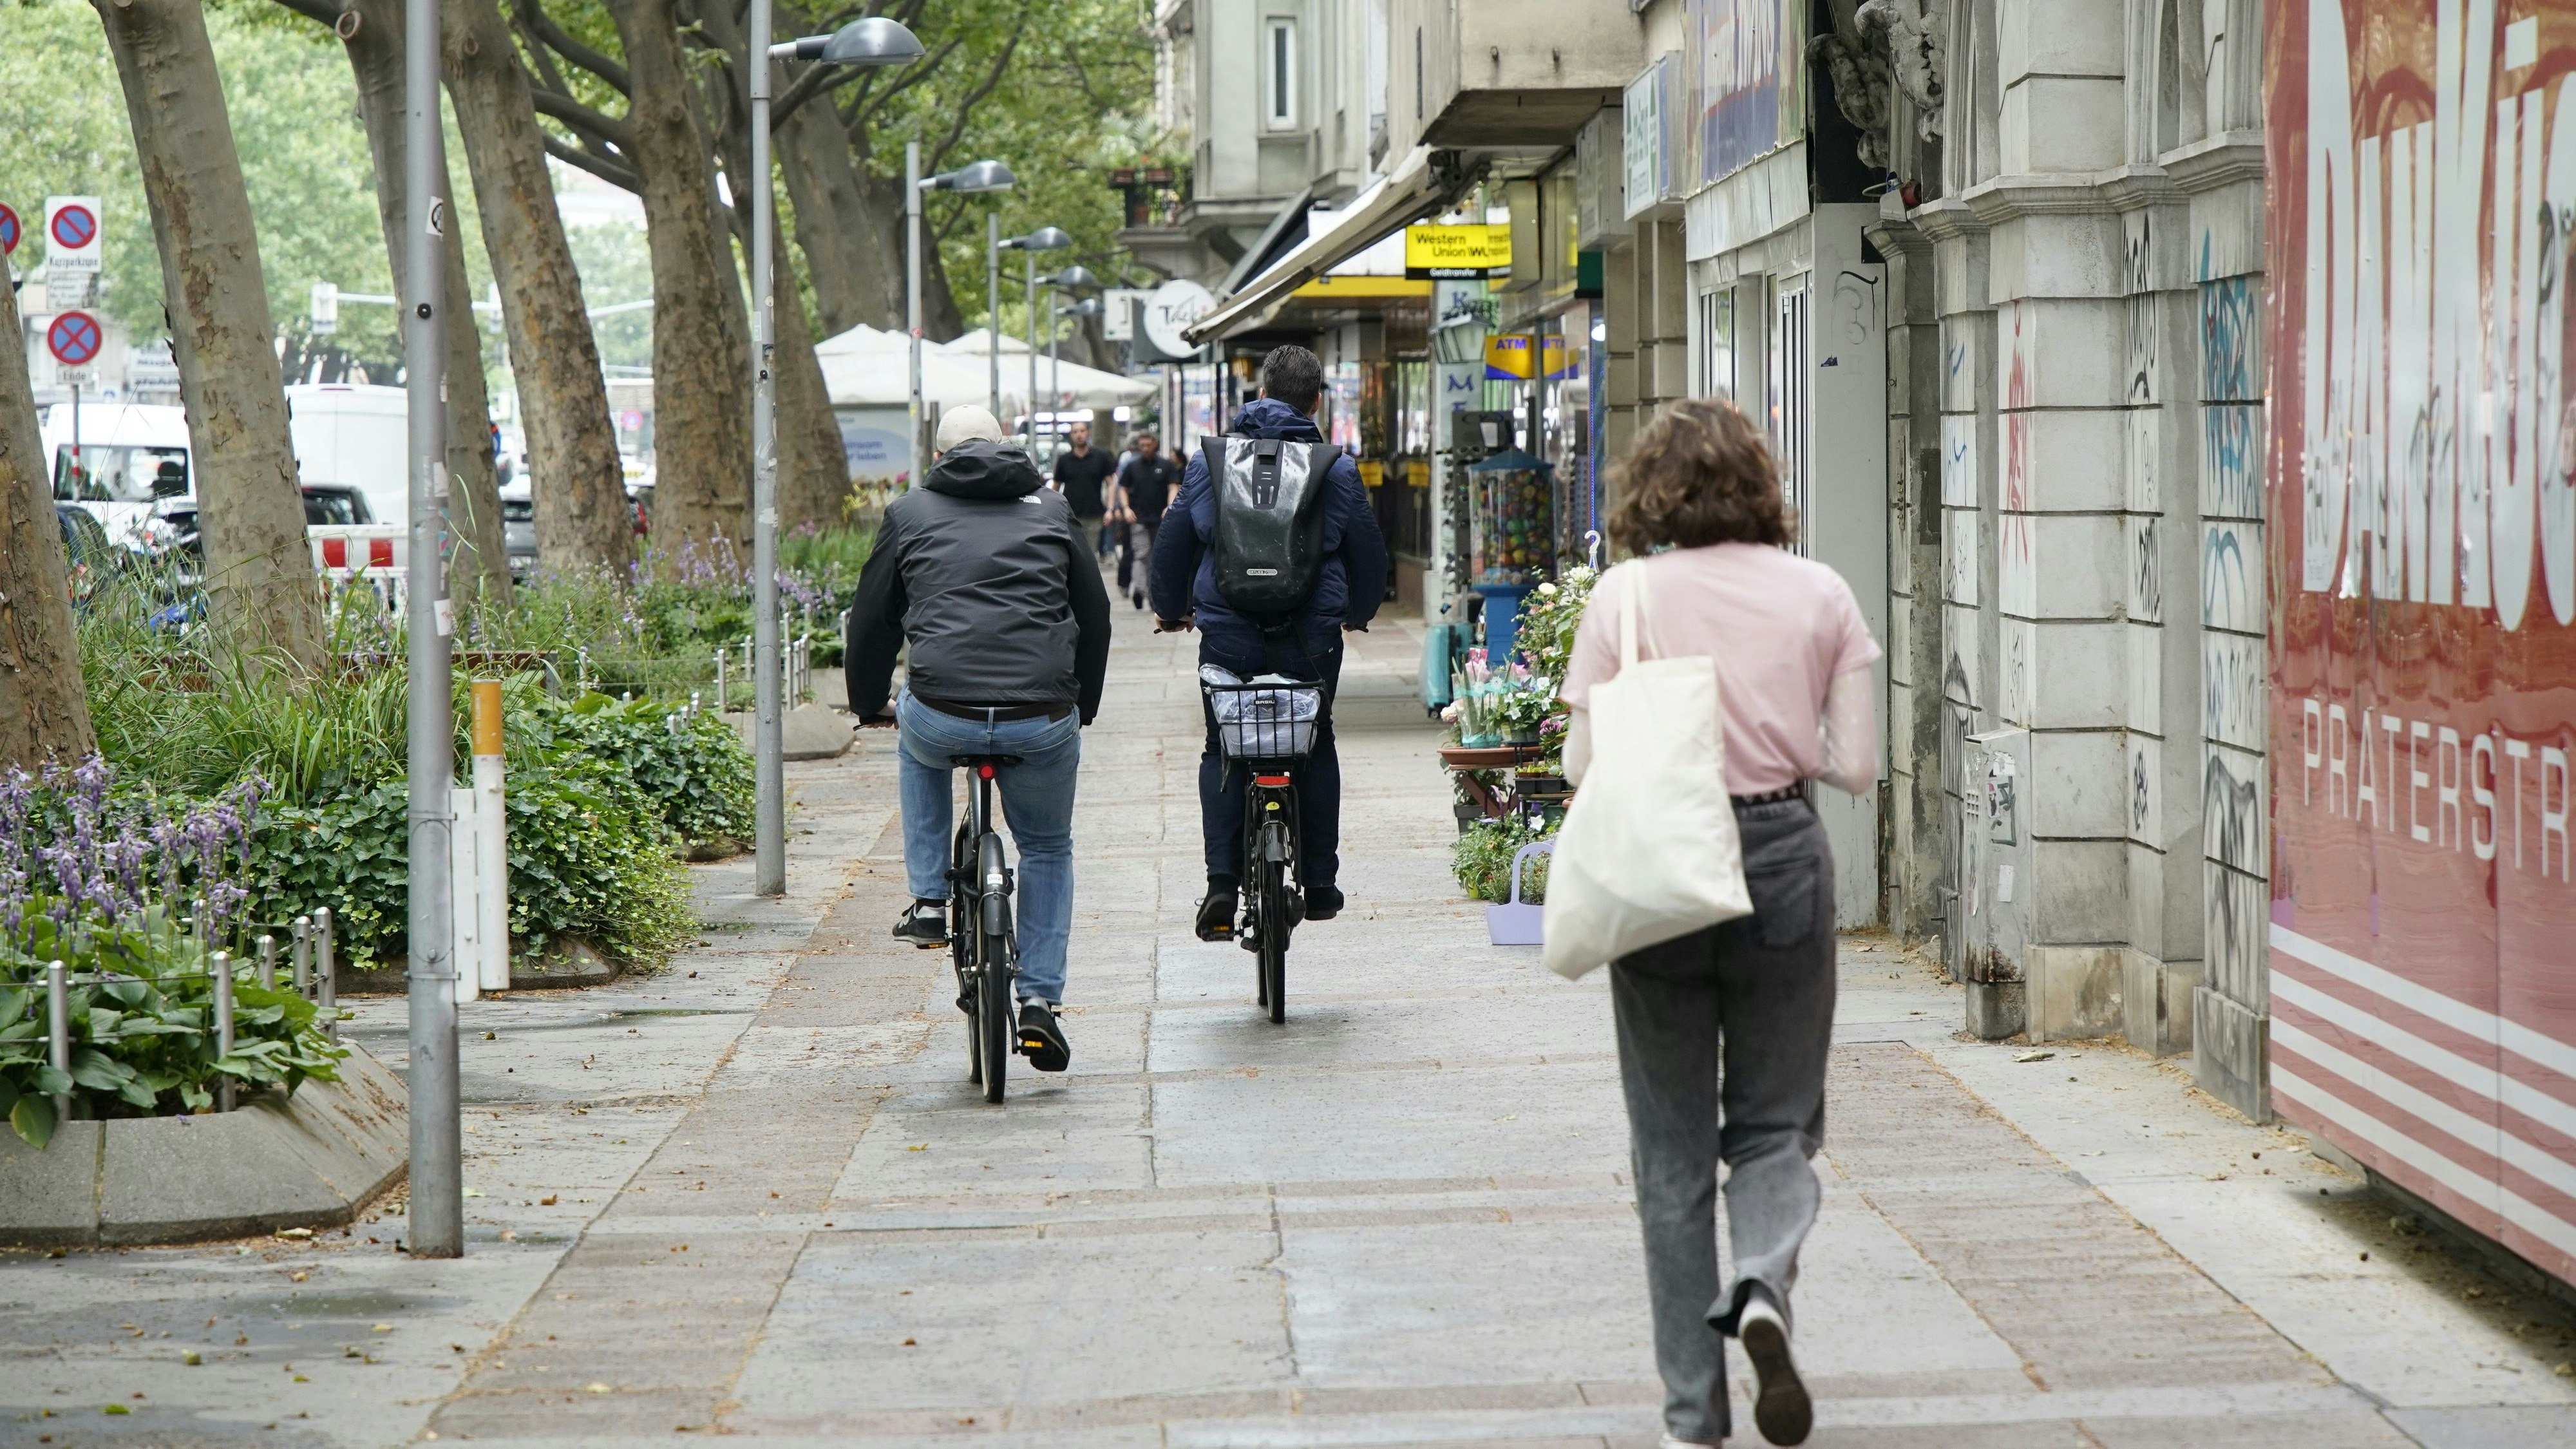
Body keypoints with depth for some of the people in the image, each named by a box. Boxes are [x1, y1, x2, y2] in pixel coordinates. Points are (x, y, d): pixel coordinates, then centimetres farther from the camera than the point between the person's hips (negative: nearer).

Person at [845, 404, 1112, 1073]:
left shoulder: (909, 514, 14)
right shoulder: (1052, 510, 17)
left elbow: (871, 620, 18)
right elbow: (1095, 617, 22)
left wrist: (868, 705, 35)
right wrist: (1081, 708, 36)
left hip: (941, 719, -1)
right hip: (1042, 724, 1)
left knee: (919, 747, 37)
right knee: (1048, 850, 24)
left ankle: (929, 899, 26)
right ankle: (1040, 999, 15)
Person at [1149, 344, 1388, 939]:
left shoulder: (1210, 462, 1)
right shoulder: (1338, 470, 0)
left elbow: (1172, 544, 8)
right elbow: (1368, 552, 9)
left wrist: (1171, 609, 26)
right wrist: (1358, 613, 29)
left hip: (1228, 637, 0)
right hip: (1312, 638, 0)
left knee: (1222, 751, 10)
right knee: (1316, 749, 17)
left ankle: (1222, 882, -7)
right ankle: (1319, 884, 19)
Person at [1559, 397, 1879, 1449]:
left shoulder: (1626, 593, -5)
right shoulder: (1819, 593, 0)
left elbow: (1584, 762, -6)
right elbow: (1855, 766, -1)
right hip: (1783, 861, 1)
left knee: (1674, 1146, 9)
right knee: (1775, 1123, 15)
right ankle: (1765, 1286, -16)